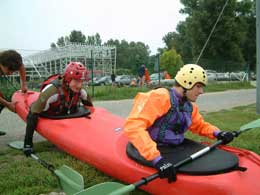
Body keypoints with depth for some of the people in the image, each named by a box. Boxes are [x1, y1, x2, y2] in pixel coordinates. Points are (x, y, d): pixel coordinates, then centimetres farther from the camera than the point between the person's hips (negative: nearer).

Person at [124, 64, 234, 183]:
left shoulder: (190, 106, 10)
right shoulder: (160, 97, -18)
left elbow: (200, 125, 27)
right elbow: (133, 126, -30)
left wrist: (217, 133, 5)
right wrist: (157, 159, -39)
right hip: (153, 153, -8)